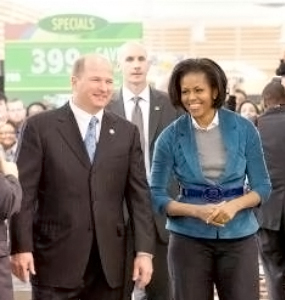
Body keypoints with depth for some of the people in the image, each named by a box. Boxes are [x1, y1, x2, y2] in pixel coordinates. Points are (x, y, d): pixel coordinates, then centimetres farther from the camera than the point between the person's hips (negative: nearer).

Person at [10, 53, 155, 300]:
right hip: (56, 257, -3)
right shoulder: (40, 127, 0)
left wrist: (144, 250, -1)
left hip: (109, 259, 3)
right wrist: (21, 247, -11)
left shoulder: (127, 132, 10)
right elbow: (24, 192, -3)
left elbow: (139, 194, 7)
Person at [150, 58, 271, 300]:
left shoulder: (244, 129, -2)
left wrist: (235, 205, -16)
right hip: (189, 240, 0)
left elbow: (262, 186, 3)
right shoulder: (171, 137, -4)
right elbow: (156, 195, -2)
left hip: (239, 238, 0)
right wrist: (197, 211, -18)